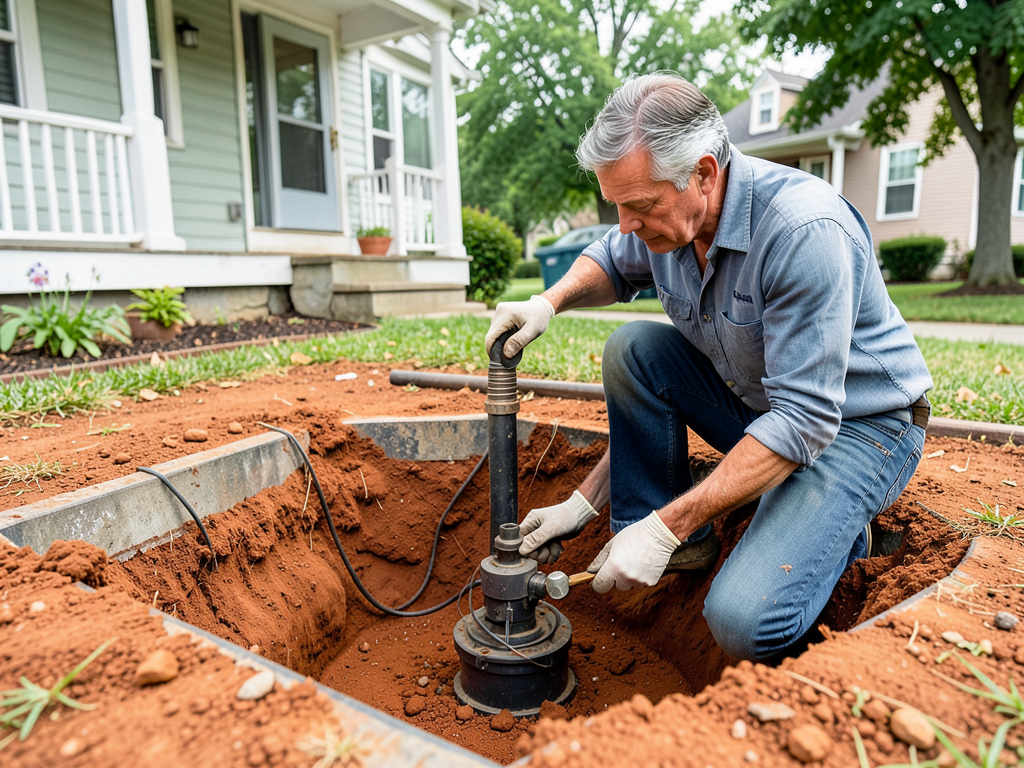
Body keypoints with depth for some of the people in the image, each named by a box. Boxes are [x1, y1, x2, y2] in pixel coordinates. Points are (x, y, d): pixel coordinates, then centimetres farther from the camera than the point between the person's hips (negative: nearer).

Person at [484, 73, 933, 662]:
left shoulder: (805, 231, -31)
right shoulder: (664, 215, -9)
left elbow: (805, 420, -31)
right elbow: (611, 263, 14)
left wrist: (664, 527, -31)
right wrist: (550, 301, -10)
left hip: (859, 423, -6)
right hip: (758, 405, 7)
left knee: (746, 622, -25)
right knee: (632, 347, -15)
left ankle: (835, 530, 8)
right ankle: (686, 544, -3)